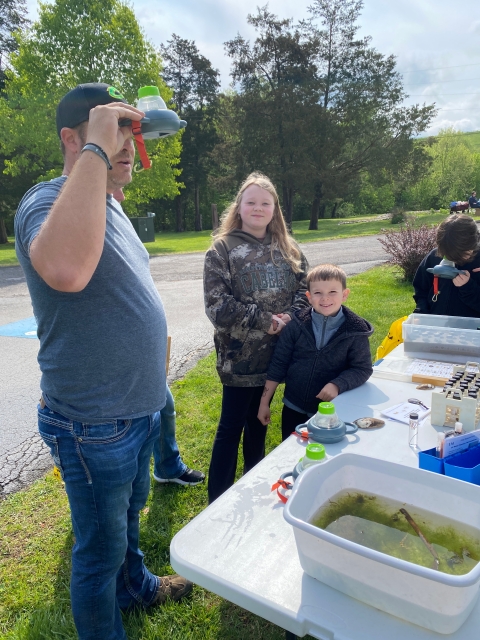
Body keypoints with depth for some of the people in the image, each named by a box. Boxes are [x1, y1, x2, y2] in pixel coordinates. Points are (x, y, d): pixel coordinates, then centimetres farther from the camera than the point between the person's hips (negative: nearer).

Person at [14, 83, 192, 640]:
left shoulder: (109, 205, 9)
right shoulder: (47, 203, -21)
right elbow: (66, 270, -46)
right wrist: (97, 151, -36)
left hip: (139, 408, 9)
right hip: (94, 425, -9)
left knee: (129, 512, 30)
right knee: (101, 547, 14)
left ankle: (135, 584, 56)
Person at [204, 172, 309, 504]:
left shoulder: (288, 249, 8)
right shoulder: (223, 248, -7)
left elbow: (304, 289, 6)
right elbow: (217, 305, -15)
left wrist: (288, 318, -14)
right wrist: (264, 320, -17)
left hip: (277, 350, 5)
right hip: (239, 354, -5)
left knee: (258, 420, 19)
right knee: (232, 425, 2)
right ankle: (218, 501, 17)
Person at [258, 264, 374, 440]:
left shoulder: (354, 331, -12)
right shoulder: (297, 325, -8)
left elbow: (362, 369, -9)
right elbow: (278, 364, -3)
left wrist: (337, 385, -27)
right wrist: (264, 402, 0)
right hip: (293, 410, 2)